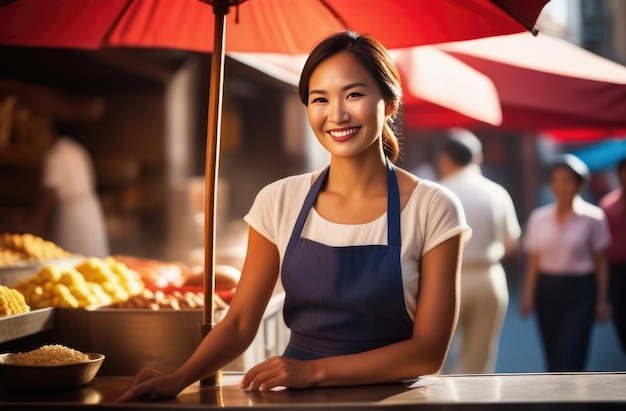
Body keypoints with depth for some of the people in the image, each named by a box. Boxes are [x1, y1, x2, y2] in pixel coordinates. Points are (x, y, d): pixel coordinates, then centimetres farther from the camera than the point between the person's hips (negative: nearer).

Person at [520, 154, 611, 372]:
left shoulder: (593, 217, -4)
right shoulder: (539, 218, 3)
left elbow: (600, 262, 0)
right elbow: (533, 260, 6)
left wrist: (602, 300, -1)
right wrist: (528, 296, 1)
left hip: (579, 291, -3)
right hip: (547, 290, 4)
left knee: (570, 358, -9)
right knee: (553, 357, 10)